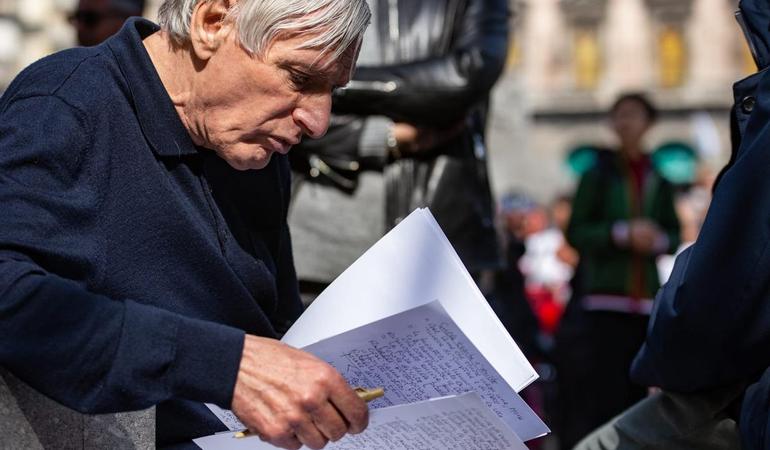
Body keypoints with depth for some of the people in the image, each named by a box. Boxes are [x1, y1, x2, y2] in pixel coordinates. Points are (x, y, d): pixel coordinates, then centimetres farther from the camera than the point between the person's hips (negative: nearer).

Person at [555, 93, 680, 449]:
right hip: (599, 302, -3)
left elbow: (674, 234, 15)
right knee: (593, 394, -9)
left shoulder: (659, 183, 13)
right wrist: (622, 234, -15)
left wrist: (659, 239, -7)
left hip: (643, 304, 4)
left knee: (633, 391, 3)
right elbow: (576, 232, -2)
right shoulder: (599, 175, 3)